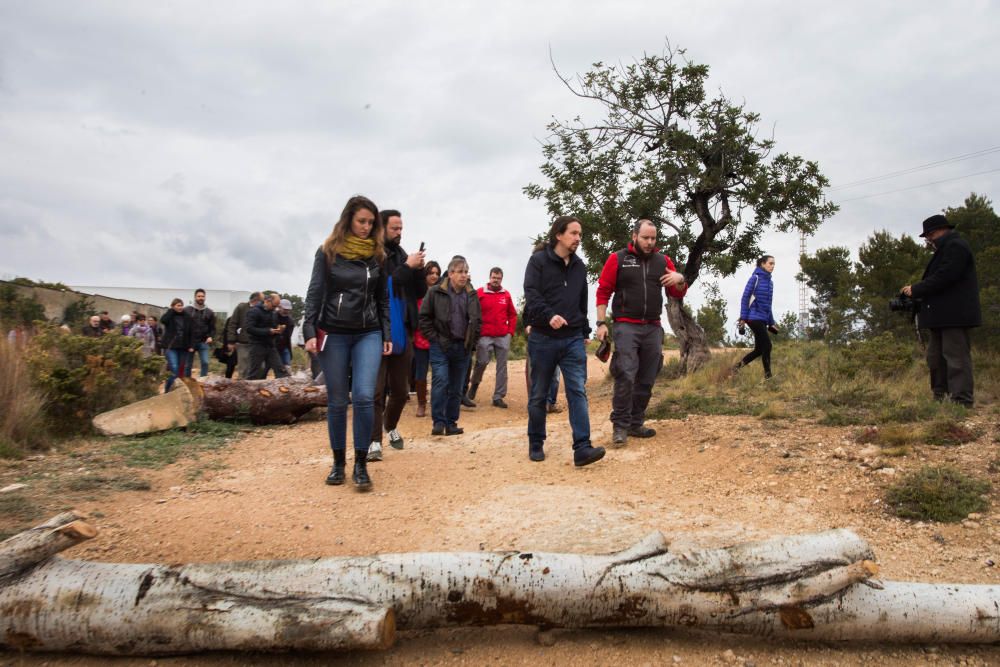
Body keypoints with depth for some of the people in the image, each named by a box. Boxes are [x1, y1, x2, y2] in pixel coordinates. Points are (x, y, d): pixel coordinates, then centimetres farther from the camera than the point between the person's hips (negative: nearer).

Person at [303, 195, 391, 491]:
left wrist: (387, 335, 6)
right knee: (337, 401, 4)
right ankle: (338, 462, 19)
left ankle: (361, 465, -2)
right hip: (334, 334, -1)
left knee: (364, 397, -13)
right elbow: (315, 293, -1)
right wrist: (310, 331, -10)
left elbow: (383, 299, 11)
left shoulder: (377, 255, 7)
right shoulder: (328, 252, 1)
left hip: (369, 335, 1)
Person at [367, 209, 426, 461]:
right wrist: (407, 267, -17)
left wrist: (419, 269, -6)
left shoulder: (402, 255, 13)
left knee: (401, 390, 14)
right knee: (376, 390, -7)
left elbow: (421, 292, 11)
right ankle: (374, 440, -2)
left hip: (403, 331, 6)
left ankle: (391, 427, 36)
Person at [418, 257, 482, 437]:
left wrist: (471, 341, 6)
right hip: (441, 347, -4)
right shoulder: (435, 292, -2)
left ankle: (451, 423, 17)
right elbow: (424, 317, -2)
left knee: (456, 388, 8)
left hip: (463, 348, 4)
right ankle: (438, 422, -7)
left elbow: (478, 320, 16)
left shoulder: (472, 295, 10)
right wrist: (435, 339, -8)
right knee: (440, 382, -15)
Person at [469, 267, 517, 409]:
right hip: (484, 336, -3)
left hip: (503, 337, 3)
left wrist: (511, 331, 5)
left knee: (502, 366, 3)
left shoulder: (506, 294, 8)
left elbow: (512, 315, 13)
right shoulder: (479, 293, -2)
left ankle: (498, 397, 10)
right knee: (482, 362, -4)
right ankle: (475, 383, 28)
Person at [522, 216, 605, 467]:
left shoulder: (579, 266, 14)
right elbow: (531, 295, -14)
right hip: (543, 338, -3)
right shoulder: (539, 260, -2)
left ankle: (582, 448, -11)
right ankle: (536, 444, 21)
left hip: (573, 340, 4)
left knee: (578, 391, -8)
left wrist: (585, 332, 19)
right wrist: (549, 316, -30)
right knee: (538, 395, 7)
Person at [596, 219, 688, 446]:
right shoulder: (617, 259, 2)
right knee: (625, 376, -14)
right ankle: (620, 426, -5)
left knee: (646, 380, 7)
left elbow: (678, 294, 13)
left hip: (653, 328, 4)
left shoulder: (663, 261, 11)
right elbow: (603, 292, 1)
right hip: (626, 327, -4)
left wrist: (680, 280, -9)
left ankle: (636, 423, 18)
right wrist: (601, 323, -7)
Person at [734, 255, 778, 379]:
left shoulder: (769, 282, 16)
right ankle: (768, 375, -3)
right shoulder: (755, 278, -6)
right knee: (767, 346, -10)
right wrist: (743, 317, -15)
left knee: (759, 349, 6)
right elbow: (745, 298, -9)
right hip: (754, 318, -8)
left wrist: (771, 323, 17)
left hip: (763, 320, 8)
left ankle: (737, 367, 18)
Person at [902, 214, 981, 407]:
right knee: (935, 357, 11)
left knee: (956, 356, -10)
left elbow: (943, 278, -21)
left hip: (954, 314, -11)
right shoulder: (945, 249, 22)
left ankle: (962, 402, -9)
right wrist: (917, 291, 7)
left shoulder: (956, 246, -10)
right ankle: (940, 397, 16)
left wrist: (916, 289, -14)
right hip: (942, 315, 11)